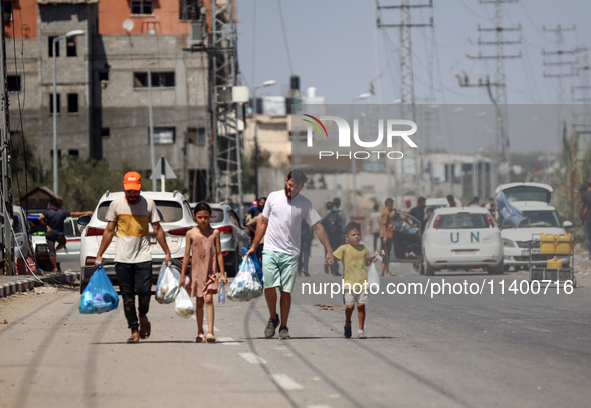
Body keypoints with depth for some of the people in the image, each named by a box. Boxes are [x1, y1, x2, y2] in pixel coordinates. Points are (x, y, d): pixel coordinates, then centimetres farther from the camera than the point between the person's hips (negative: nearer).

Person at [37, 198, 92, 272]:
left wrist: (46, 225, -11)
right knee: (63, 243, 33)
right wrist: (86, 213, 9)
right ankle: (55, 249, 6)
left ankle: (55, 268, -1)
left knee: (51, 252, 3)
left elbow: (40, 219, -23)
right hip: (59, 234, 1)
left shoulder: (48, 213, -9)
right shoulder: (63, 212, -4)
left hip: (50, 234, -1)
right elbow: (74, 214, 1)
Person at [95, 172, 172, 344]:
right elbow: (109, 231, 9)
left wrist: (167, 252, 8)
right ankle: (134, 330, 5)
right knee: (127, 297, -1)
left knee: (144, 291, -15)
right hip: (122, 258, 1)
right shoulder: (116, 204, 4)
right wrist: (99, 255, 8)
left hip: (143, 257, -1)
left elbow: (157, 229, 10)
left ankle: (143, 317, 14)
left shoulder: (149, 204, 4)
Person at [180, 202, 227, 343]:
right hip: (196, 272, 1)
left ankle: (210, 332, -19)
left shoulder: (214, 233, 3)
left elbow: (219, 254, 5)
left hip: (211, 272, -1)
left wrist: (222, 273, 2)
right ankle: (200, 333, 17)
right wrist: (182, 275, 4)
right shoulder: (191, 233, 2)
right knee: (199, 302, 8)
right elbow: (187, 255, 4)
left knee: (209, 299, -14)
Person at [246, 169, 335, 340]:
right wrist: (253, 246, 16)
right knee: (270, 285, -15)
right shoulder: (273, 197, 6)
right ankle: (273, 318, 8)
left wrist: (329, 251, -6)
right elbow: (263, 222, 15)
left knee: (286, 290, -3)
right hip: (270, 250, 0)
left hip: (290, 253, 0)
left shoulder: (305, 204, 2)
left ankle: (283, 326, 10)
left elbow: (317, 227, 2)